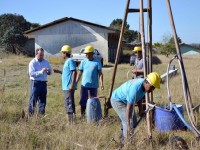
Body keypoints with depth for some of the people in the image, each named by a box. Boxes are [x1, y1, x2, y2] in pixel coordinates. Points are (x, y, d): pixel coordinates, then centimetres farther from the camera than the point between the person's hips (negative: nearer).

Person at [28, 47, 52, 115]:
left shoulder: (46, 62, 10)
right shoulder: (33, 62, -7)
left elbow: (50, 71, 17)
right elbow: (31, 73, -17)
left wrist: (48, 71, -7)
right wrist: (41, 72, -24)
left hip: (43, 82, 6)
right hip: (35, 82, -5)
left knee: (43, 99, 10)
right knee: (33, 99, -4)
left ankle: (41, 113, 19)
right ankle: (30, 113, 3)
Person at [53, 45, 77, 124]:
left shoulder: (70, 61, -12)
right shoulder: (67, 61, 18)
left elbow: (74, 72, -19)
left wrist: (72, 85, -24)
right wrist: (59, 71, 29)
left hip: (69, 87, -10)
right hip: (66, 87, 10)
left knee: (68, 104, -7)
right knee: (70, 104, 13)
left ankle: (70, 122, -4)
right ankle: (72, 120, 20)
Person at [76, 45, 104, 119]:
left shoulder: (97, 62, -3)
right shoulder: (83, 61, 3)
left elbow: (100, 73, -4)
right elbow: (80, 73, 6)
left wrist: (101, 84, -12)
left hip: (94, 85, -2)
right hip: (84, 85, 2)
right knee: (83, 101, 3)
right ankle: (82, 115, 14)